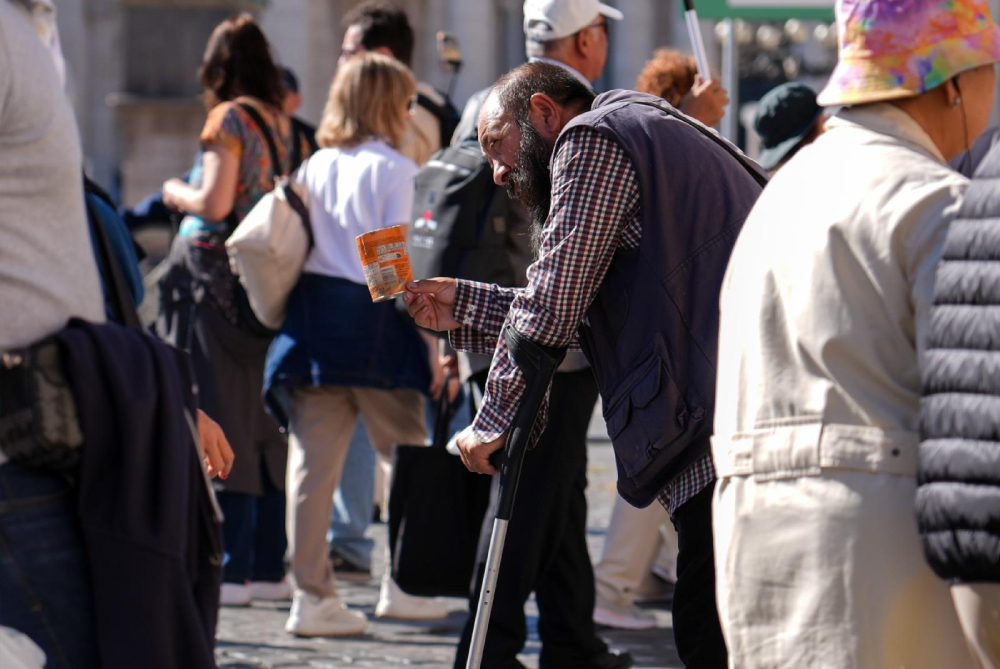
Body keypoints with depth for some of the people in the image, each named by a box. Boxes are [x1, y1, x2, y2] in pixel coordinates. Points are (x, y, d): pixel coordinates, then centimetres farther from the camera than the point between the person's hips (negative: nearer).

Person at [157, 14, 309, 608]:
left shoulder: (229, 118, -10)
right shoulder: (286, 125, 10)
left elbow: (215, 203, -17)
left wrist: (177, 193, 3)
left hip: (219, 278, -7)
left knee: (224, 424, -5)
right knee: (266, 423, 11)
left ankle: (234, 571, -7)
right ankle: (270, 567, 13)